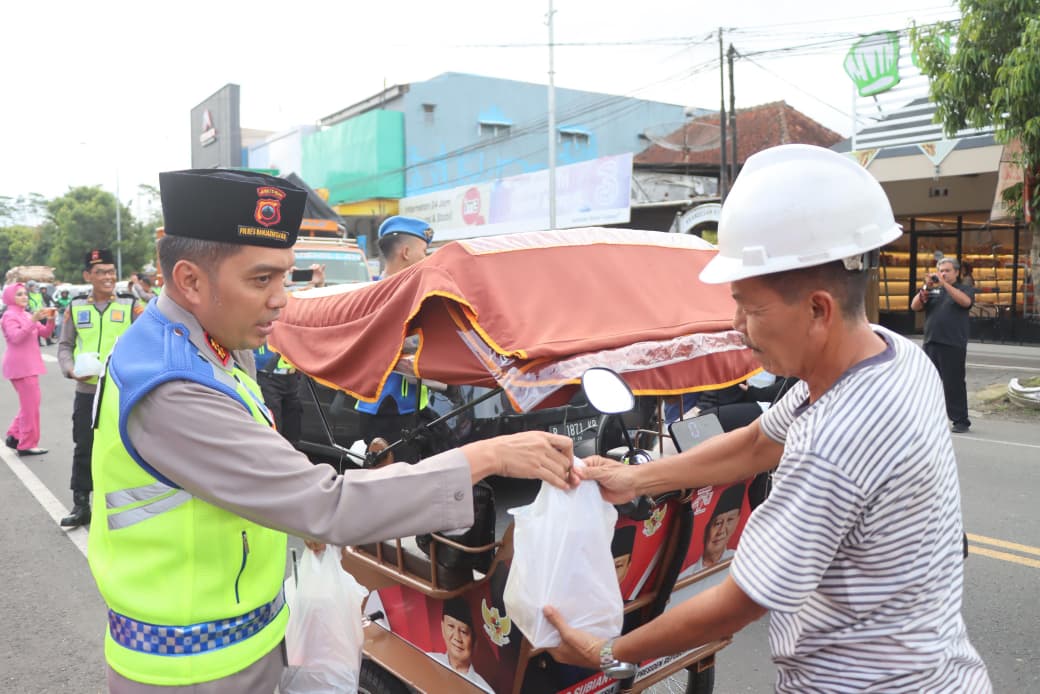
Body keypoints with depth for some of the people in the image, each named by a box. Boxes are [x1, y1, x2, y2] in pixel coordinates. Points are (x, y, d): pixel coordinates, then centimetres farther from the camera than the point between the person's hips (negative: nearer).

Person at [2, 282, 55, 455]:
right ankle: (27, 445, -2)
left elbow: (45, 333, 11)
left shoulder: (26, 315, 17)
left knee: (29, 403, 16)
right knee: (30, 404, -7)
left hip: (28, 365, 9)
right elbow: (16, 337, -23)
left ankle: (14, 436, 22)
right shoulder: (9, 316, -9)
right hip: (20, 366, -9)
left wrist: (50, 320, -7)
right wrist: (33, 320, -30)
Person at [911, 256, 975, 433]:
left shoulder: (964, 289, 8)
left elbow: (965, 301, -14)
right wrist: (926, 288, -12)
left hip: (953, 345, -4)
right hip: (930, 344, 4)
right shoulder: (931, 290, 16)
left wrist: (944, 283, -18)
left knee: (954, 384, -5)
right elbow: (915, 306, 3)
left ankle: (960, 421, 0)